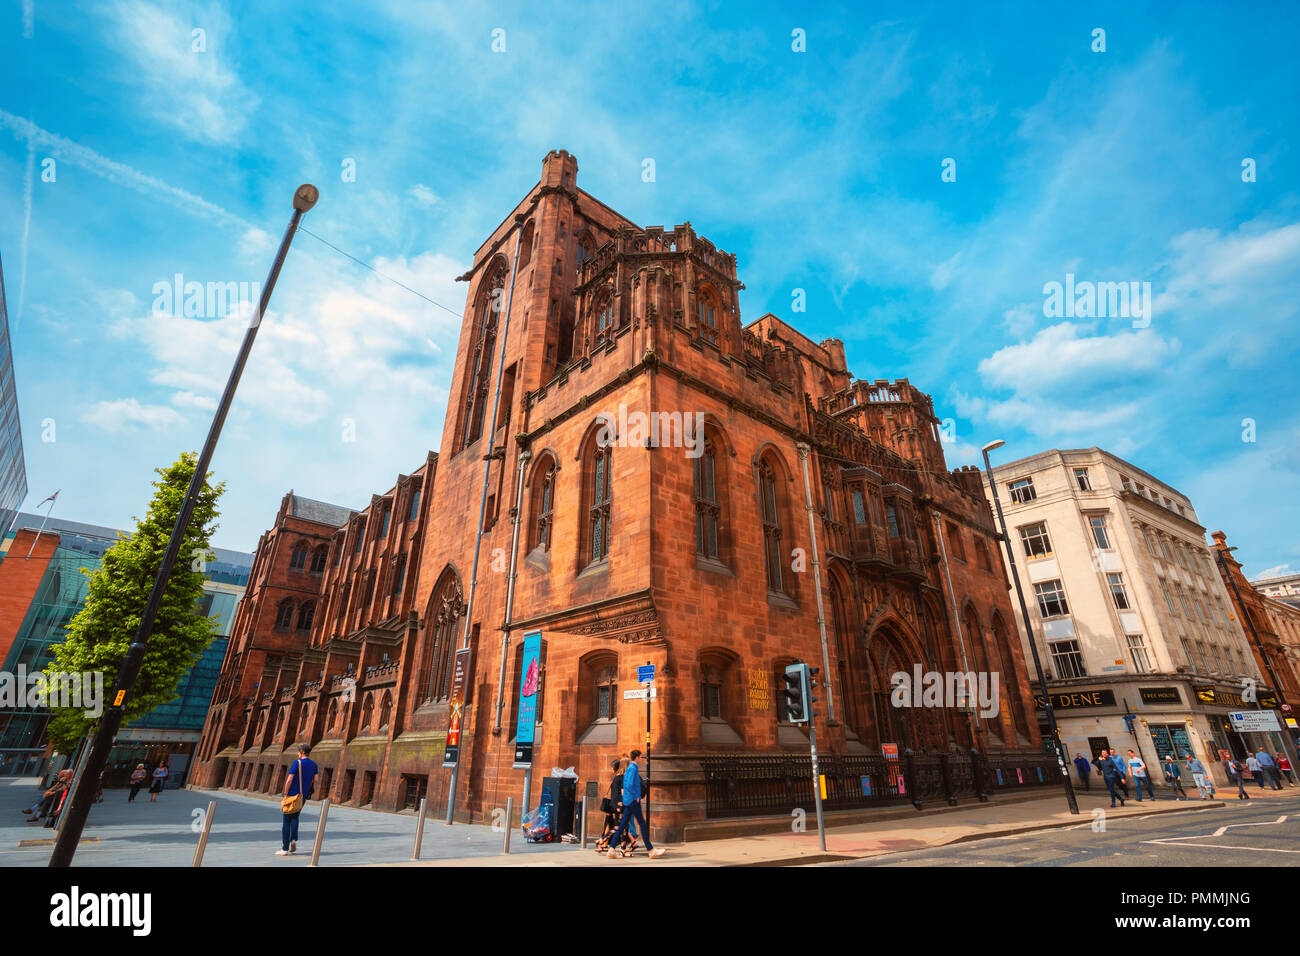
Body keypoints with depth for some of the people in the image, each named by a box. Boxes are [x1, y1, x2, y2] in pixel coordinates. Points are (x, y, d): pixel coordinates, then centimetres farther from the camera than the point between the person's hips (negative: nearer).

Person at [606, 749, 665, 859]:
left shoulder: (629, 768, 15)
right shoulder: (633, 769, -15)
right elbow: (630, 785, -25)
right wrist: (636, 797, -17)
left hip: (627, 801, 9)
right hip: (633, 801, -9)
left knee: (623, 824, 9)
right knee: (642, 824, -2)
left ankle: (612, 850, 8)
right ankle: (651, 851, 4)